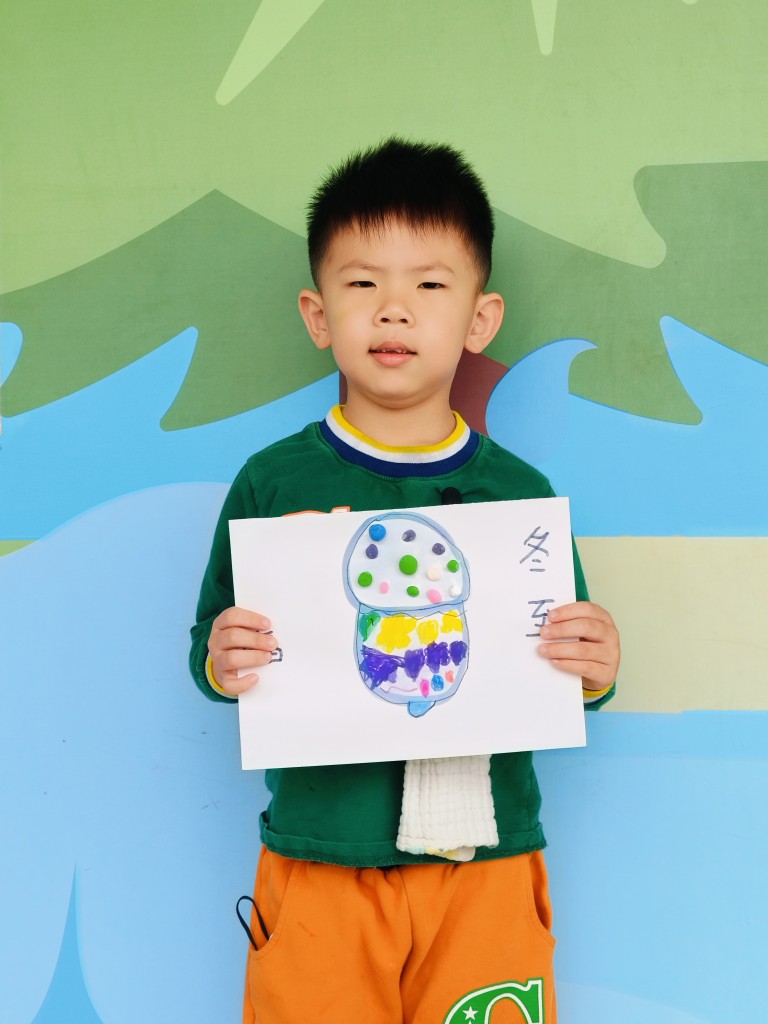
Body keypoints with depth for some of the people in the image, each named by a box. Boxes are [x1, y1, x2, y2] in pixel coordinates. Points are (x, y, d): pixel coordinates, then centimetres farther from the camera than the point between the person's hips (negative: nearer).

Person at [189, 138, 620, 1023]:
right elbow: (211, 645, 4)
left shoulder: (519, 493, 1)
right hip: (318, 862, -1)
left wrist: (595, 674, -14)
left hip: (486, 860, 1)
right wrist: (221, 663, -18)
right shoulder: (273, 482, -2)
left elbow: (564, 678, 7)